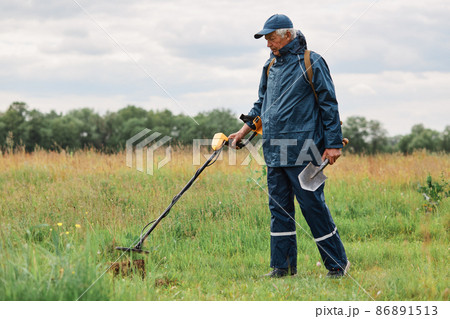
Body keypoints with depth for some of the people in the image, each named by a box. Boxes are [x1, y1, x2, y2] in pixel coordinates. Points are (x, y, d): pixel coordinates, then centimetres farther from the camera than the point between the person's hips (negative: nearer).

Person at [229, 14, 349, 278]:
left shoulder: (311, 62, -4)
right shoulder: (271, 67, 16)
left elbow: (329, 104, -5)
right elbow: (261, 105, 27)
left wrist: (334, 143, -9)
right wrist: (243, 132, 17)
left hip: (302, 150, -7)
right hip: (274, 150, 7)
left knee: (313, 205, -5)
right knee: (279, 207, 7)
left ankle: (338, 263, 5)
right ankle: (283, 266, 13)